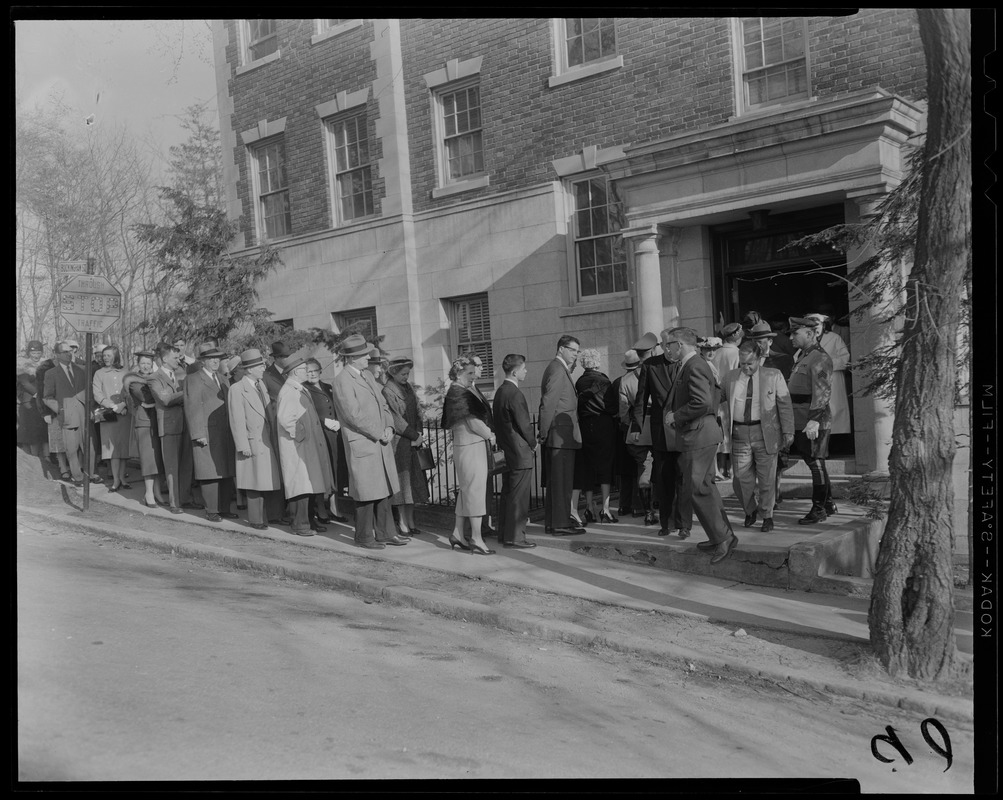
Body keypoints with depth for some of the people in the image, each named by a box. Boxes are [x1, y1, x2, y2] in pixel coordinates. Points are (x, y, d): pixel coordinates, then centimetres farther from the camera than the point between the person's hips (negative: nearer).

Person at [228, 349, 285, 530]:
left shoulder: (261, 384, 14)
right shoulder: (236, 390, -9)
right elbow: (237, 420, -12)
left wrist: (276, 437, 12)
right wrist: (243, 446, -16)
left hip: (270, 441, 7)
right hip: (254, 442, -7)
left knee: (272, 479, 9)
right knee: (256, 482, -2)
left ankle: (272, 515, 20)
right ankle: (256, 519, 8)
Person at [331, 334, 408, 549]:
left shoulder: (367, 375, 14)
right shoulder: (342, 381, -13)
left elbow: (382, 404, 16)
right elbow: (353, 415, -18)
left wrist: (389, 428, -1)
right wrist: (378, 434, -13)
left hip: (381, 443, 8)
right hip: (361, 445, -8)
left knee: (384, 490, 12)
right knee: (366, 492, 0)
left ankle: (385, 533, 22)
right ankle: (364, 537, 14)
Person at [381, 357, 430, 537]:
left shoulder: (408, 388, 13)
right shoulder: (387, 391, -11)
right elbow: (396, 420, -14)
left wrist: (419, 433, -1)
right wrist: (415, 436, -11)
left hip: (413, 441, 7)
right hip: (399, 442, -7)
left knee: (413, 482, 7)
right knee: (402, 481, -5)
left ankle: (410, 522, 12)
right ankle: (403, 523, 1)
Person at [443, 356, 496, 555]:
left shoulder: (457, 392, 14)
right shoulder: (459, 393, -16)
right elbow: (473, 421, -20)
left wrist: (487, 434, 9)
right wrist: (490, 435, -7)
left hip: (467, 447, 10)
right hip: (470, 448, -10)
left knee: (466, 490, 15)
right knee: (475, 489, -6)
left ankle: (457, 534, 22)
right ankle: (476, 538, -2)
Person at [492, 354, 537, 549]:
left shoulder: (500, 391, 11)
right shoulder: (515, 394, -18)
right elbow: (523, 424, -18)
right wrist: (533, 444, -3)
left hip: (507, 450, 10)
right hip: (520, 451, -10)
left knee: (507, 494, 15)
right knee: (519, 496, -4)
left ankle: (504, 534, 22)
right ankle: (515, 537, 0)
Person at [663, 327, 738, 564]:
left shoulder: (694, 367, -16)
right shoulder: (696, 365, 16)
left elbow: (702, 402, -27)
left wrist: (676, 416, -16)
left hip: (699, 435, -11)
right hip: (701, 434, 11)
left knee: (695, 488, -9)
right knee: (706, 486, 16)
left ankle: (723, 537, -5)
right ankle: (721, 536, 23)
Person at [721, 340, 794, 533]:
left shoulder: (773, 376, 3)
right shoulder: (730, 377, 9)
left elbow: (785, 405, 2)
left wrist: (788, 432, -3)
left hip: (765, 433, -2)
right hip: (739, 434, 2)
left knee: (766, 478, 4)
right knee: (741, 478, 2)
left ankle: (767, 516, 20)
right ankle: (749, 512, 26)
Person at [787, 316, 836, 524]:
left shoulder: (820, 358, -14)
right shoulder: (801, 356, 16)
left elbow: (822, 392, -21)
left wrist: (814, 420, -27)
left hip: (814, 422, -10)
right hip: (801, 420, 10)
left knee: (816, 464, -3)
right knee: (814, 463, 16)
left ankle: (818, 510, 5)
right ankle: (828, 504, 27)